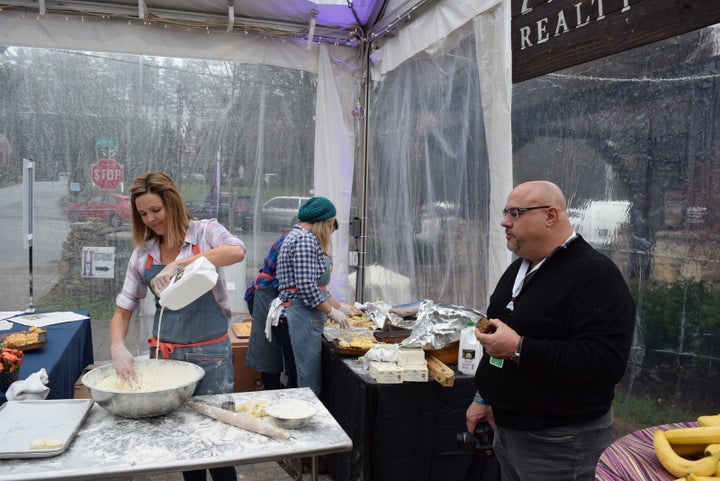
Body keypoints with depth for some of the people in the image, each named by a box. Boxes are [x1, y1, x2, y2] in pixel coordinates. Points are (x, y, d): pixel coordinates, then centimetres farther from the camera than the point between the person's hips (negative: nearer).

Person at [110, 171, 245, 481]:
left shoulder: (204, 232, -7)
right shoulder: (142, 253, 3)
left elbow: (237, 252, -29)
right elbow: (123, 310, 5)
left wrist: (178, 264, -33)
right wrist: (117, 347, -14)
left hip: (210, 354, -3)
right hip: (164, 352, 4)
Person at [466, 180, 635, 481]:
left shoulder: (594, 275, -20)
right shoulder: (519, 269, 9)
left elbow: (606, 362, -30)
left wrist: (519, 349, -31)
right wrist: (483, 397, 17)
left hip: (559, 442, -8)